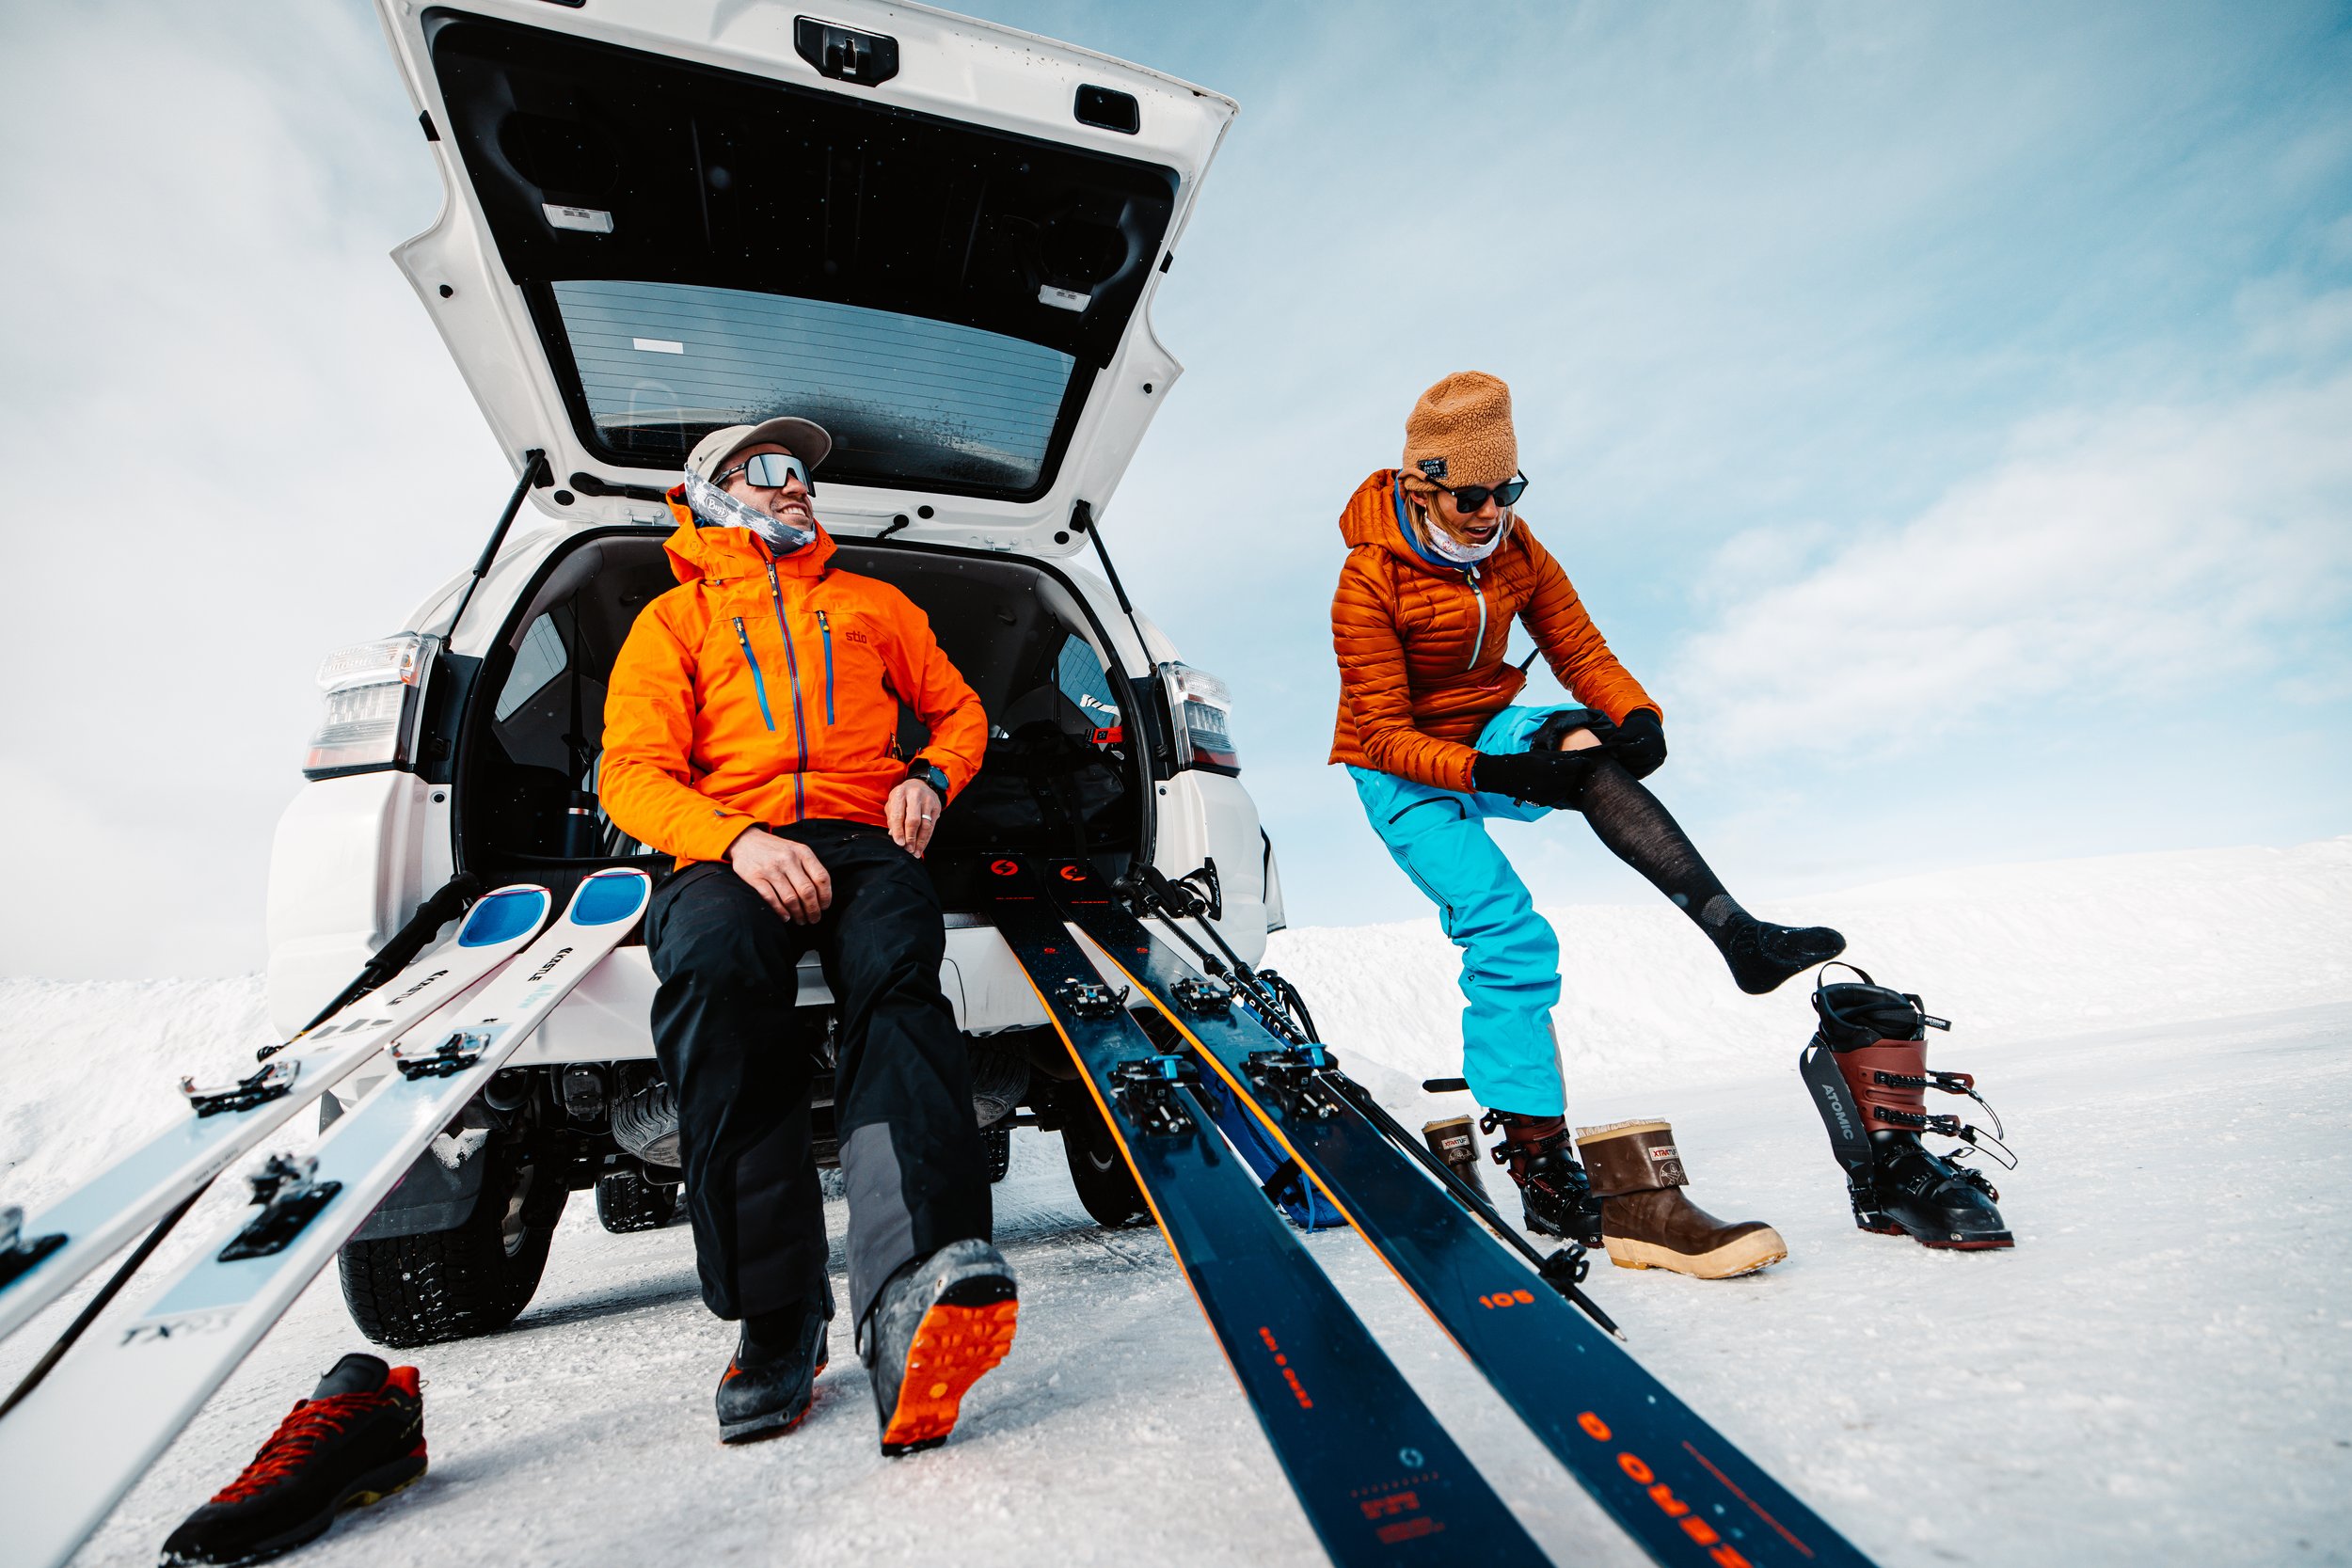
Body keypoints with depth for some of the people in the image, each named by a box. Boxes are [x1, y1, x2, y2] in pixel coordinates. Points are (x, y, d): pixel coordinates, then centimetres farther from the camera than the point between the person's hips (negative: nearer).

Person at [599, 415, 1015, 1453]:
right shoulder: (674, 617, 23)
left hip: (864, 842, 1)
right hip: (729, 852, -1)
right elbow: (632, 773, 8)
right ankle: (774, 1319, -31)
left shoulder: (873, 605, 31)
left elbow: (958, 708, 32)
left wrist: (931, 775, 6)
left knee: (894, 974, -34)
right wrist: (736, 840, -14)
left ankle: (912, 1291, -54)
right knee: (714, 964, -36)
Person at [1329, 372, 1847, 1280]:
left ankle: (1736, 932, -36)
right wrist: (1492, 772, -36)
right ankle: (1546, 1176, -16)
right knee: (1511, 935, -21)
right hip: (1403, 771, -5)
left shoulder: (1514, 549, 0)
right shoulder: (1369, 582, -18)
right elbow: (1385, 733, -21)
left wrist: (1636, 714, -24)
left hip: (1496, 734, 5)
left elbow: (1579, 651, -2)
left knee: (1583, 739, -30)